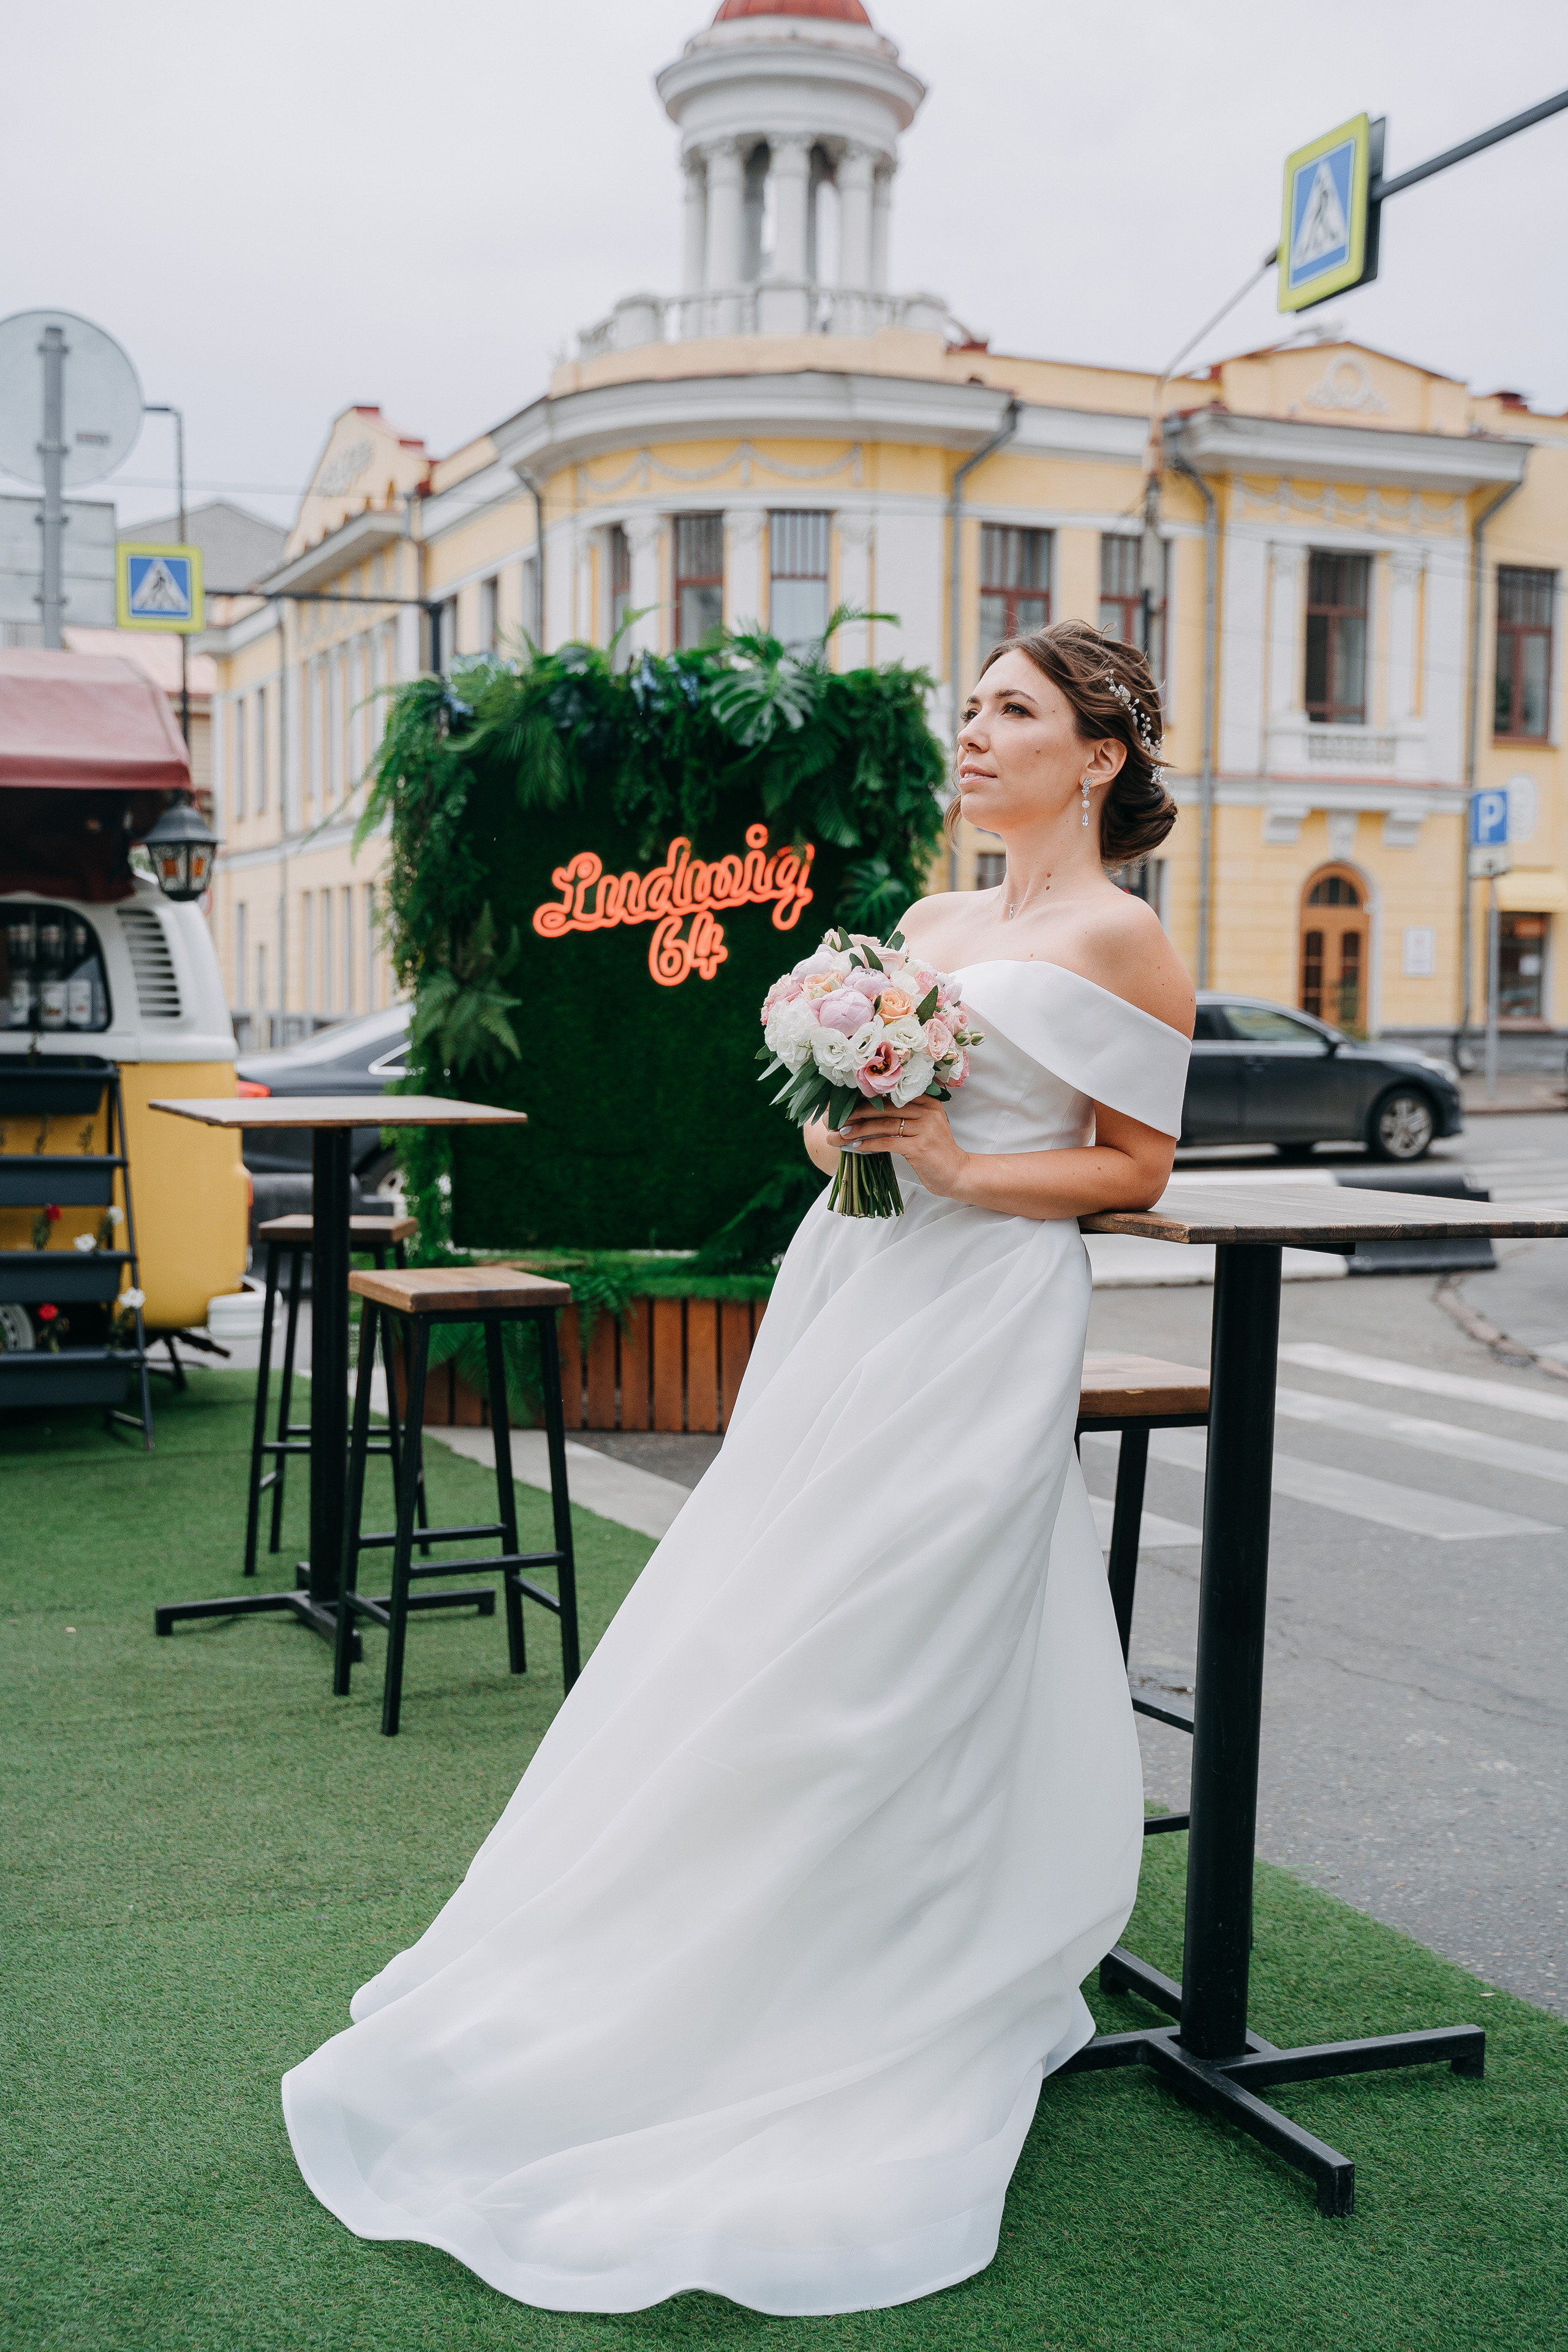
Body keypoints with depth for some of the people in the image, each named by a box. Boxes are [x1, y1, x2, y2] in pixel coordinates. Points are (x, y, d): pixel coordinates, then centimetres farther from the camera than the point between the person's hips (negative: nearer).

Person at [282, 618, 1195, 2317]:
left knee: (868, 1672, -5)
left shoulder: (1119, 943, -4)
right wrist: (836, 1134, 1)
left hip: (982, 1318, -7)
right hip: (845, 1290, 7)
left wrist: (962, 1167, -15)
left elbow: (1138, 1165, -5)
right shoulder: (933, 920, 17)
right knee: (751, 1647, 9)